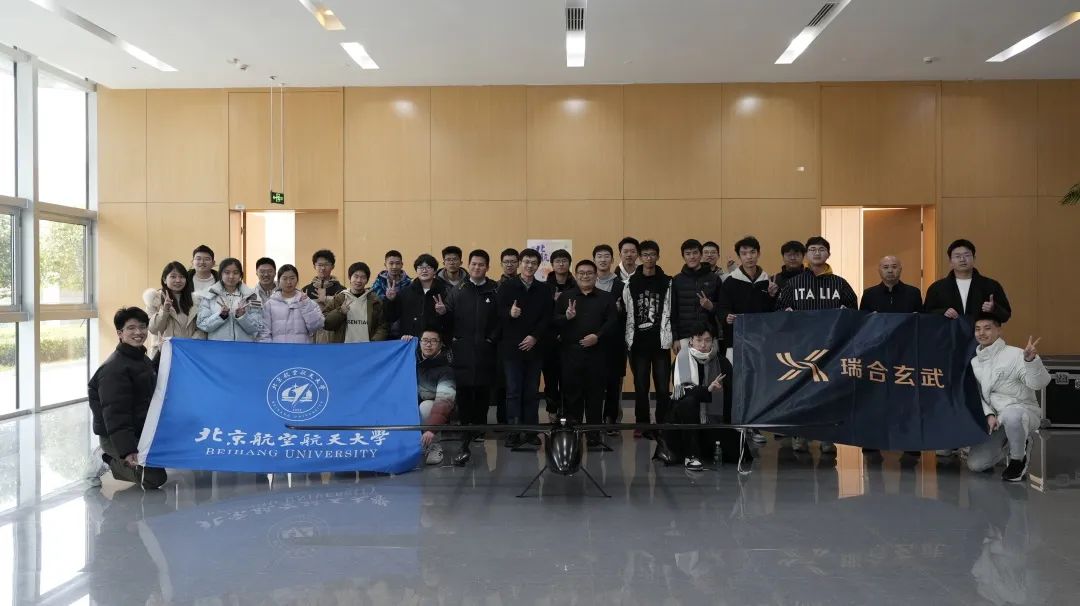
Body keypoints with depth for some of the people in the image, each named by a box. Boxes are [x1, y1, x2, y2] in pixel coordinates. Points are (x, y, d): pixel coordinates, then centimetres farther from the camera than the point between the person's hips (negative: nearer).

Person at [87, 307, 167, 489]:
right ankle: (109, 460, 2)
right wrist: (127, 450, -30)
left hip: (144, 431, 9)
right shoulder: (113, 368, -20)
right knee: (154, 477, -19)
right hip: (115, 437, -9)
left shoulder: (144, 360, 11)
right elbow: (115, 413, -25)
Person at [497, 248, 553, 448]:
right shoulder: (507, 287, 5)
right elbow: (498, 313, -1)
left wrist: (535, 337, -10)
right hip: (511, 347, -1)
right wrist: (509, 313, -22)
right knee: (513, 391, -1)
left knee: (532, 392, 5)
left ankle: (531, 431, 11)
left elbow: (547, 318, 1)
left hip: (534, 347, 1)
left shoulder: (544, 290, 8)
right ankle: (513, 432, 2)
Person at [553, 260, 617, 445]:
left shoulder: (606, 298, 10)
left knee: (595, 393, 3)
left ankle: (594, 433, 12)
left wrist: (597, 336, -13)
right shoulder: (565, 297, 11)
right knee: (572, 393, 2)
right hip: (571, 353, 0)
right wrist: (566, 317, -17)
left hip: (596, 353, 0)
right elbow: (553, 321, 3)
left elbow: (612, 323, 1)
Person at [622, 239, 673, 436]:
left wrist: (670, 338, -3)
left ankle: (663, 425, 10)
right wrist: (628, 339, 0)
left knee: (663, 387, 0)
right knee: (640, 387, 6)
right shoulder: (631, 284, 6)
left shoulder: (667, 283, 5)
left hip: (660, 343, -1)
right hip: (638, 343, 1)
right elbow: (626, 313, 5)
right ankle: (642, 424, 16)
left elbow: (671, 312, 2)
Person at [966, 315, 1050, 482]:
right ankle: (1009, 445, 22)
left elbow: (1039, 383, -22)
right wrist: (989, 415, -8)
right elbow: (976, 395, 10)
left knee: (1011, 415, -44)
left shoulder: (1015, 354, -10)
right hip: (995, 418, 5)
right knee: (975, 464, -9)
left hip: (1024, 411, -5)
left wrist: (1031, 359, -40)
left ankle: (1018, 459, -14)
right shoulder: (974, 362, 9)